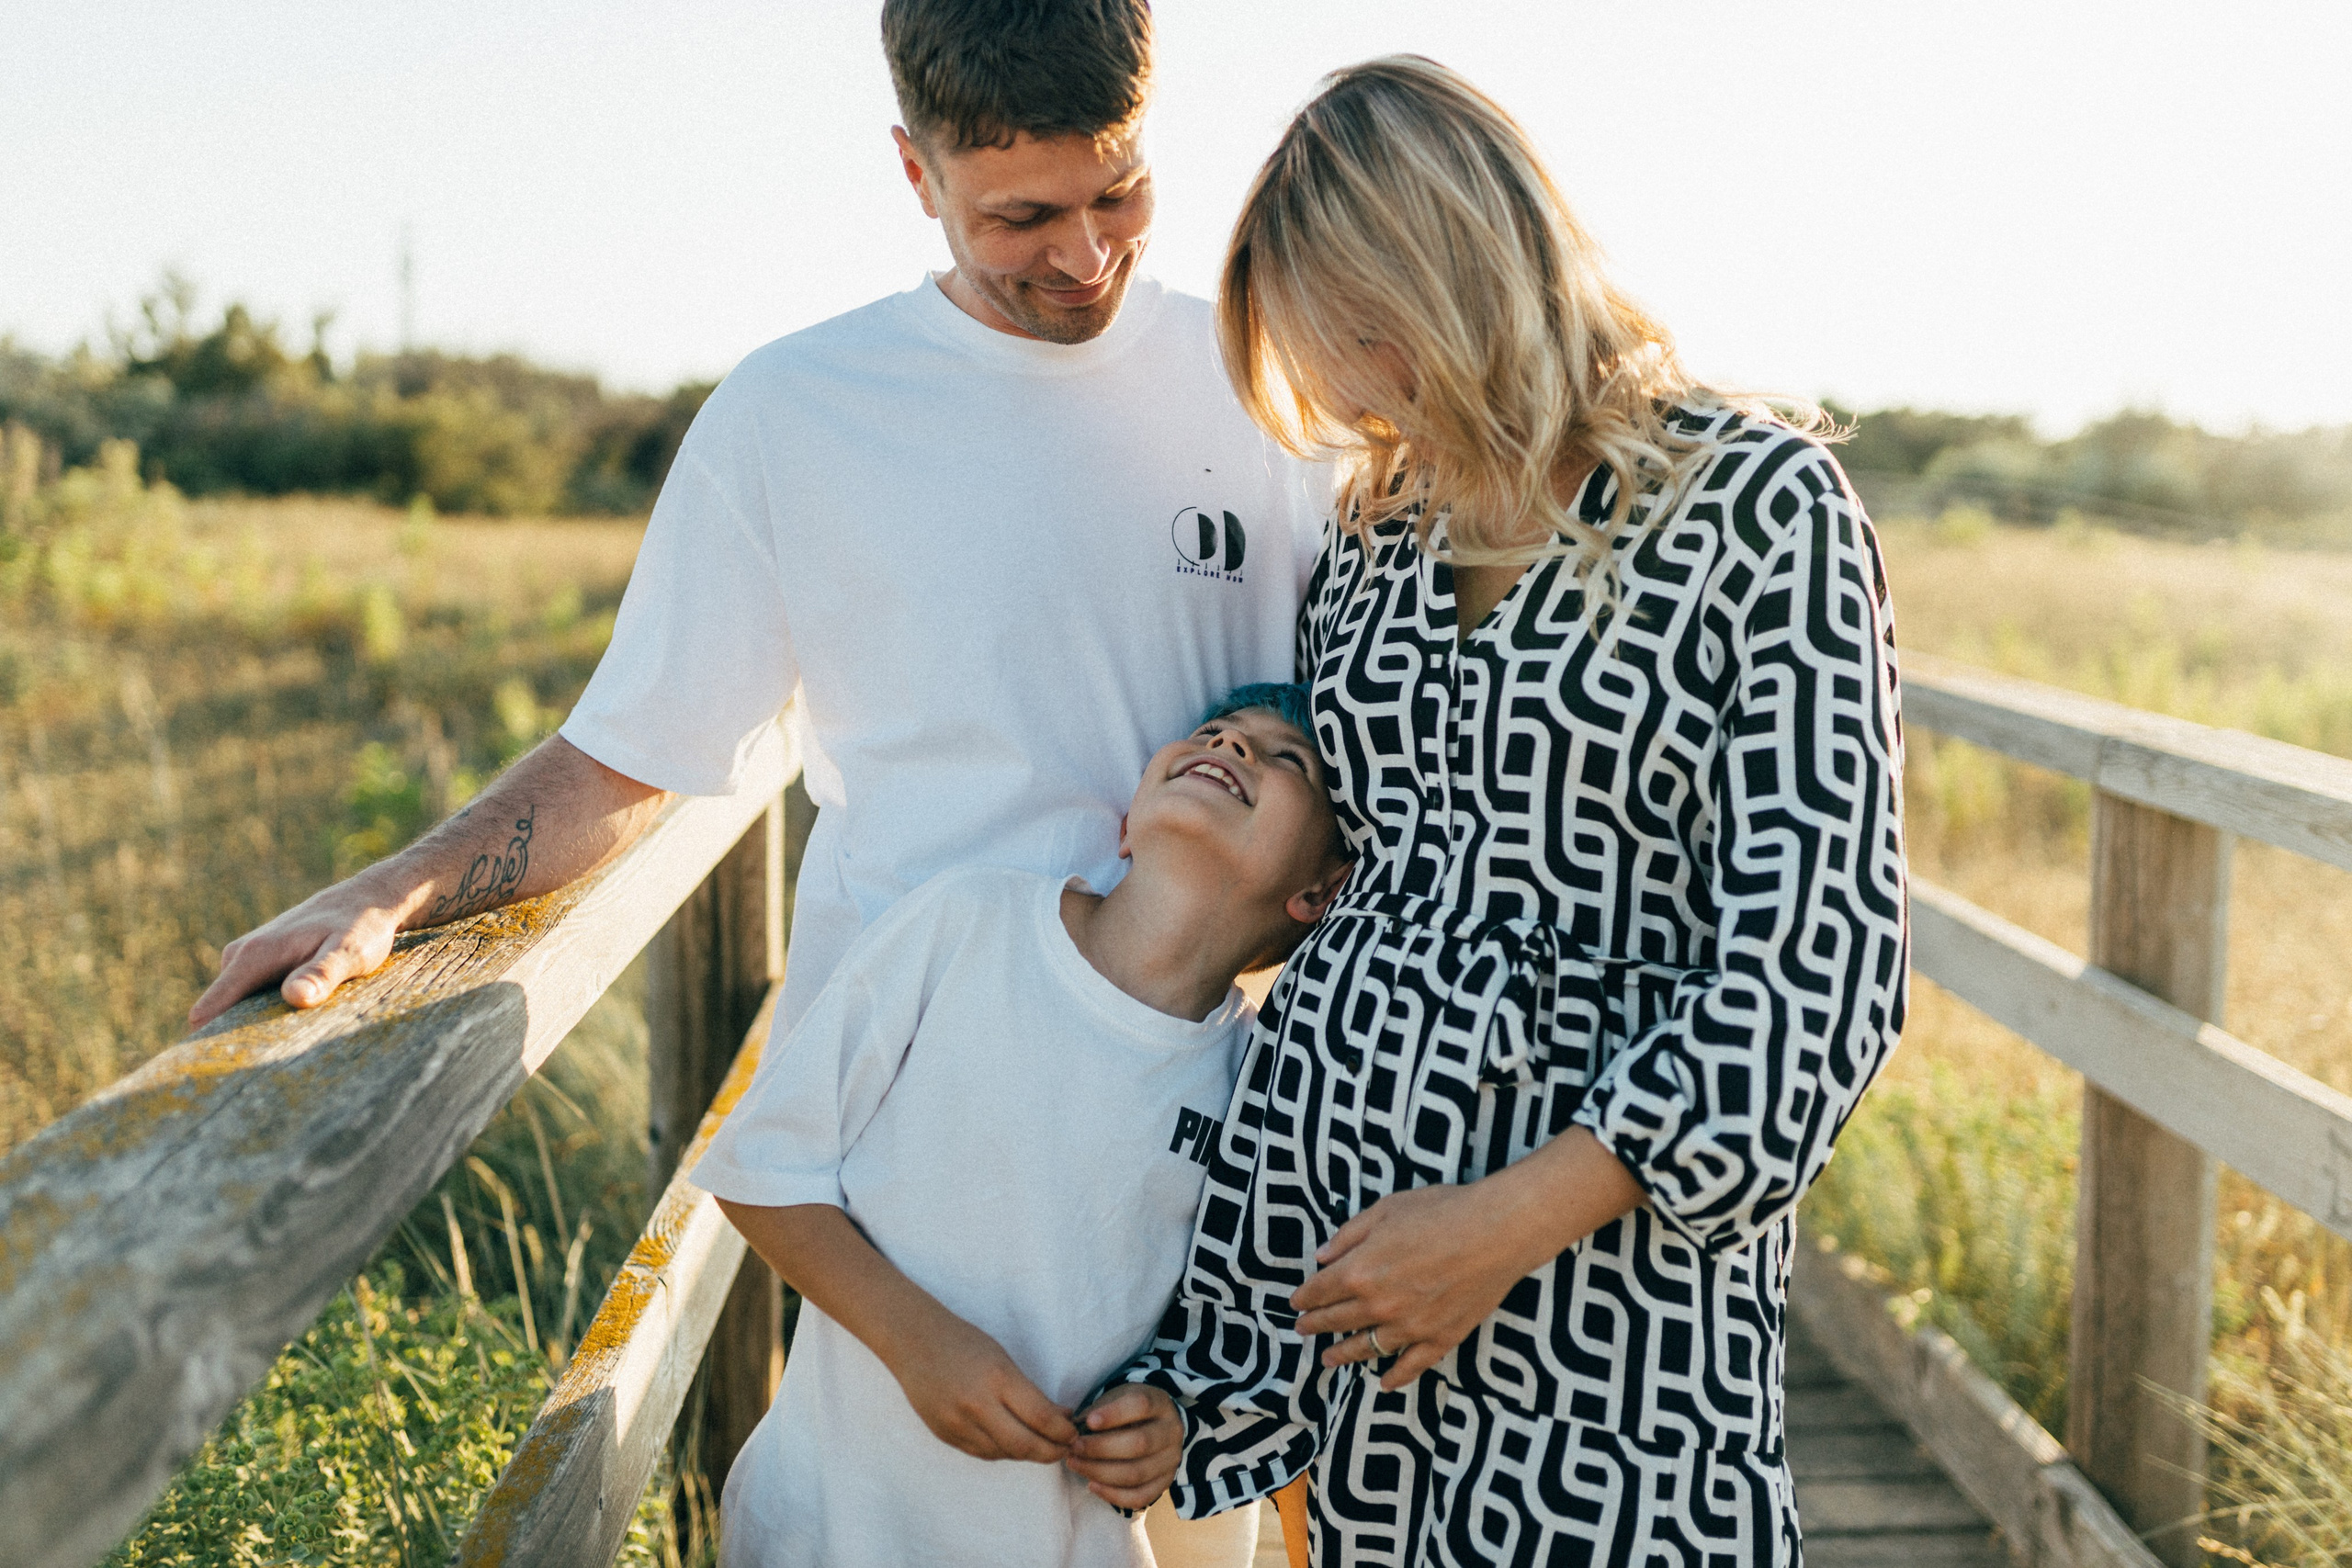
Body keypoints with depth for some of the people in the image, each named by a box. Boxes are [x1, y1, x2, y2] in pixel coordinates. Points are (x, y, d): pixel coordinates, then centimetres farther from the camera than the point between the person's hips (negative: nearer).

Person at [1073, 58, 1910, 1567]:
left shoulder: (1758, 504, -8)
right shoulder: (1374, 535, 9)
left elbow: (1820, 957, -13)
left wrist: (1515, 1217, -17)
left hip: (1611, 1248, -5)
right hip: (1329, 1185, 5)